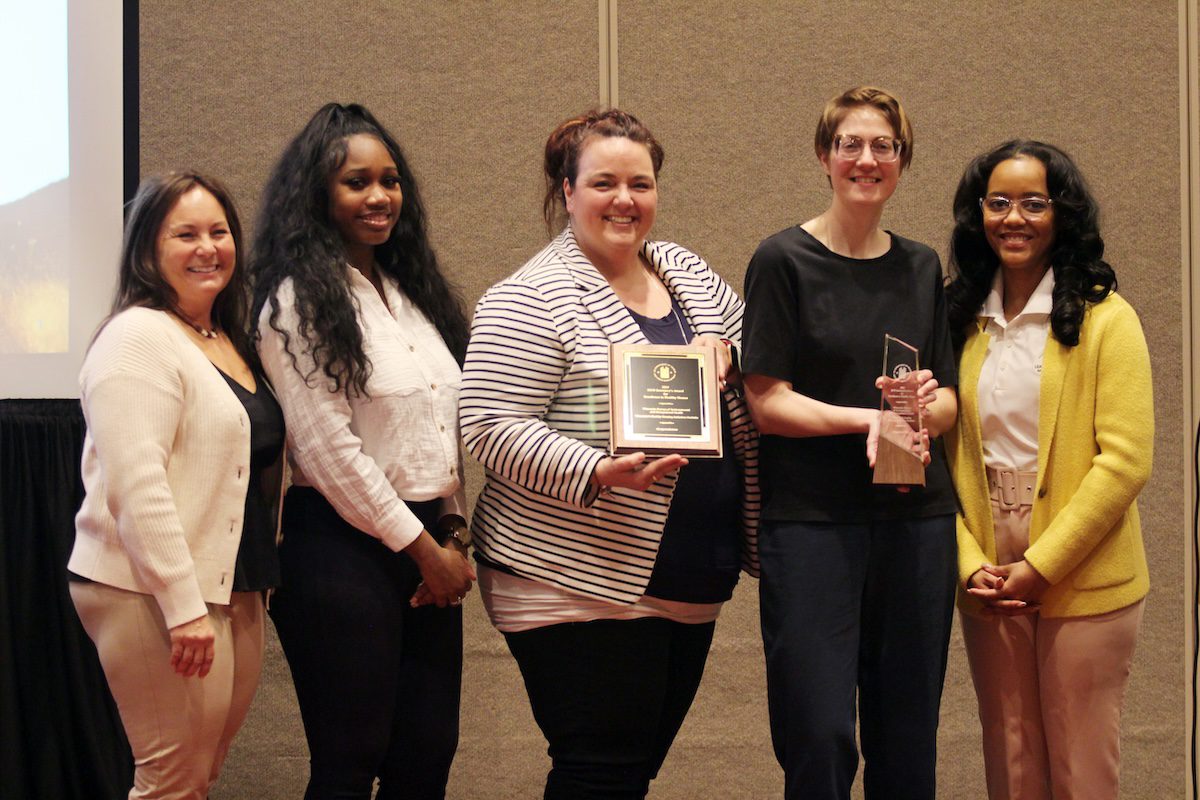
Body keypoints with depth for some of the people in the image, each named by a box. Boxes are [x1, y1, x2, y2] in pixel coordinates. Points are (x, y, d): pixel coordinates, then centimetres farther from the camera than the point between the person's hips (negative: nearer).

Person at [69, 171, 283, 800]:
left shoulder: (229, 342, 16)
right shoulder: (139, 337, -11)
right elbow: (135, 484, -20)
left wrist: (260, 582, 19)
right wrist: (183, 605, -23)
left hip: (233, 591, 9)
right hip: (156, 594, -9)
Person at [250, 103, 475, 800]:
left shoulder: (410, 291, 16)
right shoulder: (300, 302, -8)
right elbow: (327, 449, -13)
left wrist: (453, 533, 4)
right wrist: (422, 547, -9)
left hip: (429, 546, 7)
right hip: (344, 551, -7)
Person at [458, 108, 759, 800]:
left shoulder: (689, 273, 13)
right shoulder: (531, 301, -9)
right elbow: (492, 428, -15)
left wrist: (723, 350, 0)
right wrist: (598, 473, -27)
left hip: (693, 588, 7)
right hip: (583, 582, -7)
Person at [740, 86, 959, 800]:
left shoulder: (922, 268, 13)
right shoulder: (784, 261, -1)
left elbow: (950, 402, 13)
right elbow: (767, 402, -6)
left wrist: (923, 409, -10)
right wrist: (870, 418, -18)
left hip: (916, 520, 4)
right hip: (811, 520, -4)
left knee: (907, 738, 6)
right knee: (819, 738, -7)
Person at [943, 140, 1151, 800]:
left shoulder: (1104, 320, -6)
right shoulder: (962, 322, 7)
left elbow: (1125, 460, -12)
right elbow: (948, 456, 6)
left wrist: (1041, 566, -14)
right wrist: (971, 565, -7)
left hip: (1084, 583, -4)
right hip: (989, 588, 4)